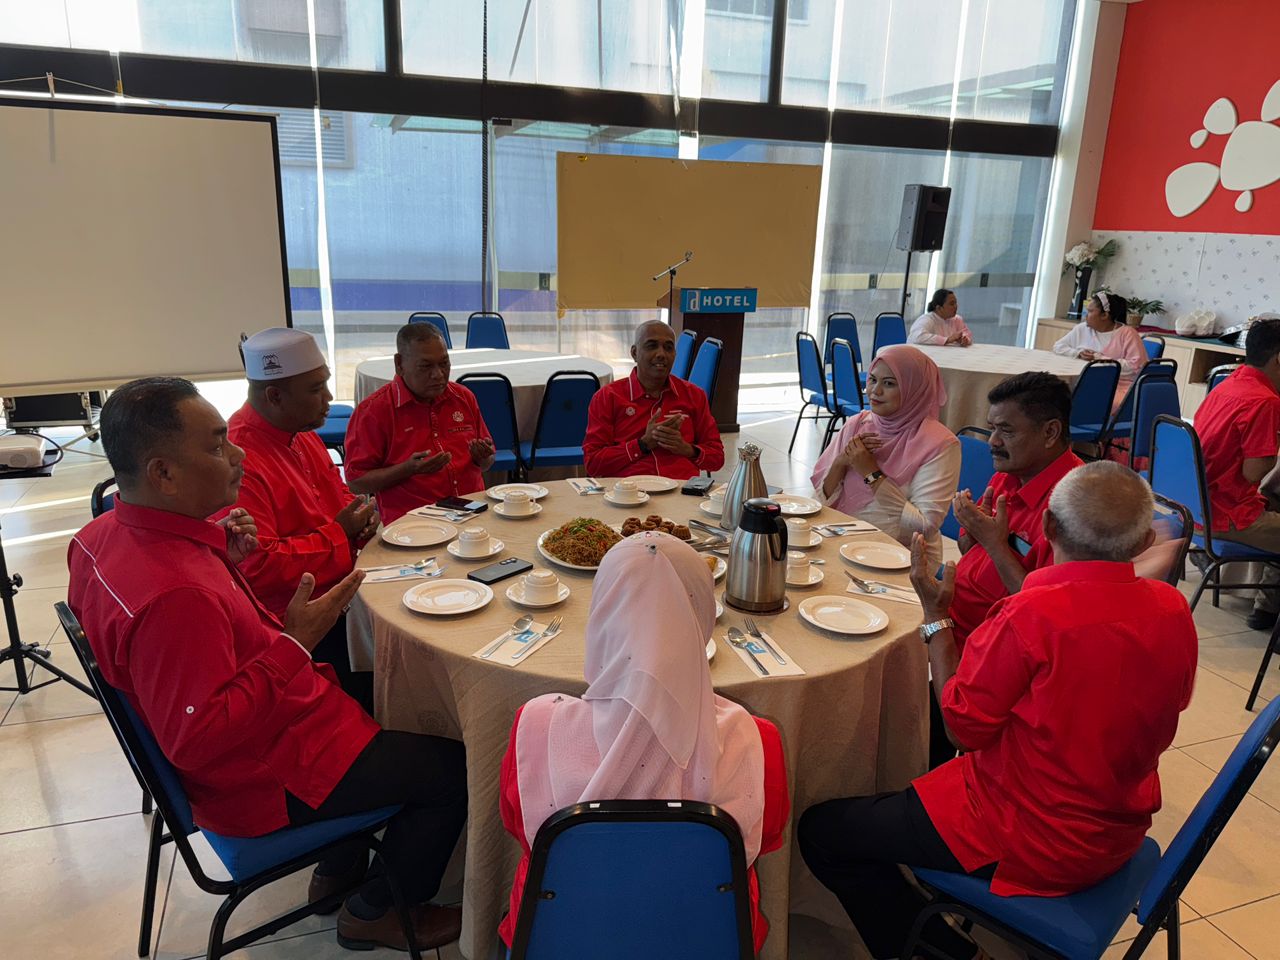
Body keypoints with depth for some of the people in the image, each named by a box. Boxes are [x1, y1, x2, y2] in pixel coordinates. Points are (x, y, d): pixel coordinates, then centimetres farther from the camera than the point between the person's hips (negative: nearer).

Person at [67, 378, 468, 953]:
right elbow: (195, 741, -34)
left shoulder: (106, 533, -5)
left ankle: (338, 868, 38)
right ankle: (376, 914, 22)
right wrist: (296, 643, -33)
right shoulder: (175, 597, -38)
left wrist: (222, 557, -5)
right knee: (455, 769, -2)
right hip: (265, 780, -10)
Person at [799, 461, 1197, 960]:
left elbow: (965, 724, -17)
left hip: (1032, 844, -8)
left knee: (821, 830, 1)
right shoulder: (1173, 610, -8)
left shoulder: (1031, 615, -29)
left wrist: (935, 615, -10)